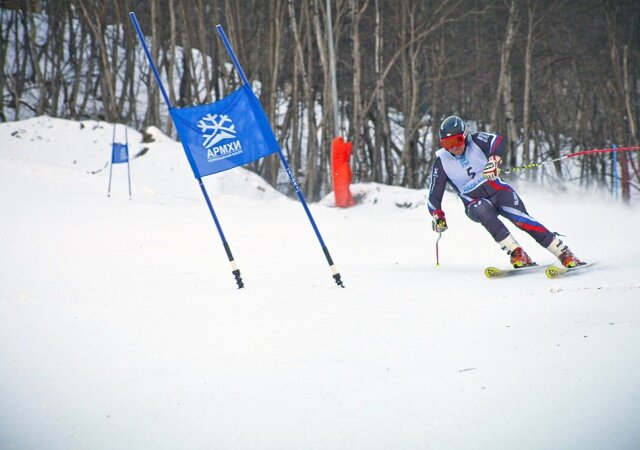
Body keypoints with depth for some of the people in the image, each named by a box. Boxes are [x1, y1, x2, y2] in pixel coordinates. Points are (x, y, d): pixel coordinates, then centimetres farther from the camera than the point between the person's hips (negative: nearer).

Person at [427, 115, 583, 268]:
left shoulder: (476, 141, -8)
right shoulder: (442, 163, -5)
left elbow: (497, 141, -29)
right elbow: (434, 194, 0)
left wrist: (494, 160, -48)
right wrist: (437, 216, -15)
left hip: (498, 191, 0)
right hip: (475, 203, 0)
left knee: (521, 218, -24)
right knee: (483, 211, -35)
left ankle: (564, 253, -20)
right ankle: (516, 253, -36)